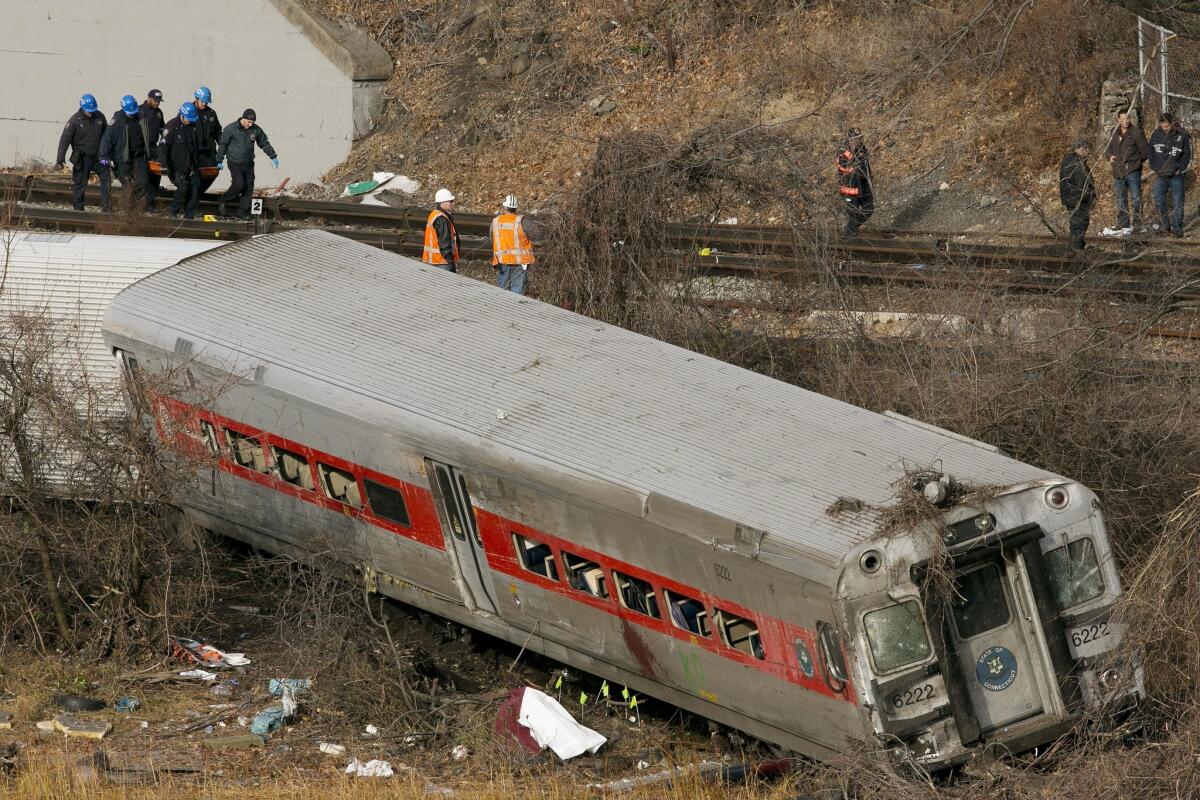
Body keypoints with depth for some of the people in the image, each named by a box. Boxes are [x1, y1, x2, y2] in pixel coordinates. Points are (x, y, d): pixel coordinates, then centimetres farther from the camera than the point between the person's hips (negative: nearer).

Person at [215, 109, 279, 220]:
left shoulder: (256, 129, 0)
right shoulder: (231, 129, -10)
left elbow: (264, 143, 13)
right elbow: (222, 145, -2)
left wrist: (273, 157, 12)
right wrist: (219, 161, 0)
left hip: (249, 164, 4)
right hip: (235, 163, -4)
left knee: (249, 187, 0)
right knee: (239, 184, -18)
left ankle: (242, 212, 7)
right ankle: (224, 201, 4)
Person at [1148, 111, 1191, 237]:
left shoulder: (1183, 136, -8)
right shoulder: (1156, 134, 2)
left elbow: (1188, 156, -3)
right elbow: (1151, 152, 12)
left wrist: (1178, 170, -10)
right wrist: (1155, 168, 3)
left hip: (1176, 175, -3)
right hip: (1160, 175, 3)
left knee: (1177, 202, 2)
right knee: (1159, 200, -4)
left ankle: (1176, 227, 9)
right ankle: (1164, 225, 8)